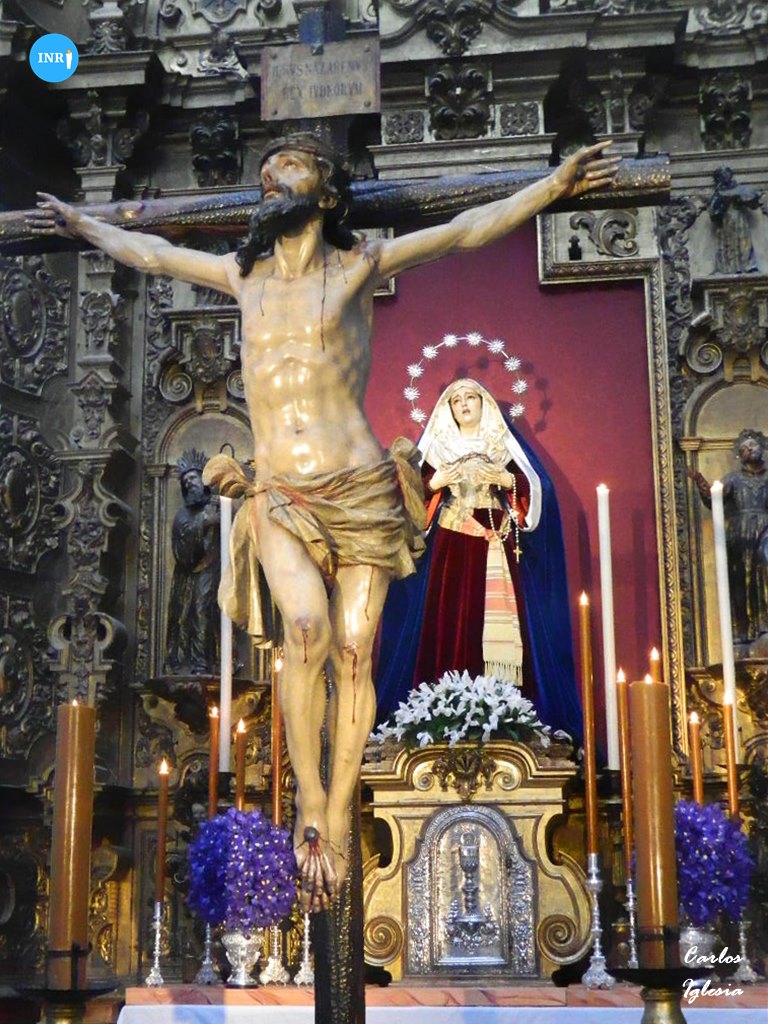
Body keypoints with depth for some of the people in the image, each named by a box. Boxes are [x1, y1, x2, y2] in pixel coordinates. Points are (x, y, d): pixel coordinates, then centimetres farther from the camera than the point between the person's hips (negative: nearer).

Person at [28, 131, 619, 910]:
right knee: (306, 624, -25)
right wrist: (81, 225, 43)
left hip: (360, 491, -1)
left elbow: (466, 229, 3)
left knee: (354, 655, -5)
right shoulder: (243, 275, 17)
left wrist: (555, 184, -4)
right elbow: (152, 254, 32)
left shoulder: (358, 265, 7)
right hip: (280, 499, 1)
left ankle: (334, 826, 4)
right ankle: (307, 800, -14)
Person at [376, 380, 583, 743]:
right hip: (453, 540, 0)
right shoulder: (438, 445, 13)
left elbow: (529, 485, 6)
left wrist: (504, 479, -11)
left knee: (497, 611, -8)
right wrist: (436, 482, -11)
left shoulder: (502, 444, 12)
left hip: (495, 541, 0)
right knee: (453, 610, -9)